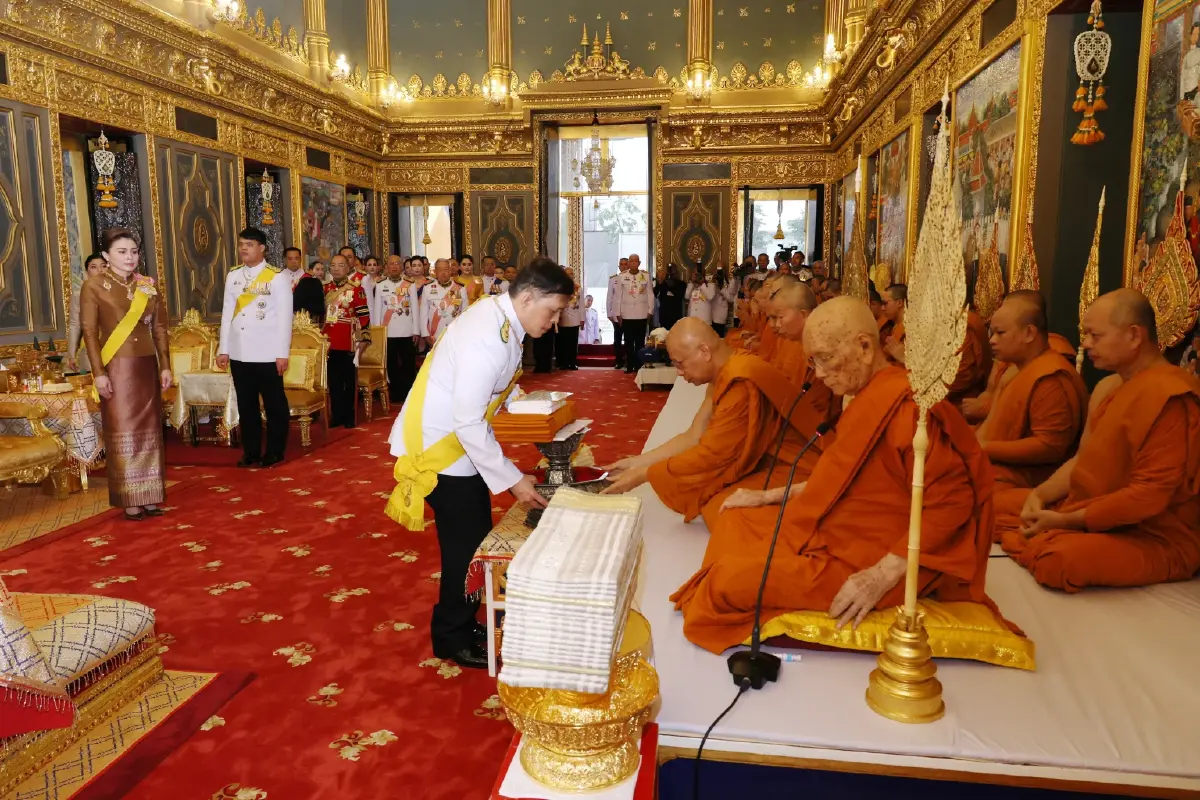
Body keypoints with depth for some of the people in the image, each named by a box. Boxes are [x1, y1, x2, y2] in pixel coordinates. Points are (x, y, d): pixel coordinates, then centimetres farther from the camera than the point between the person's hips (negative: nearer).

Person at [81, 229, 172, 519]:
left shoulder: (148, 285, 8)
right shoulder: (93, 286, -4)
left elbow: (160, 328, 9)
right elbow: (89, 331, -7)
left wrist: (165, 366, 3)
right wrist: (98, 372, -13)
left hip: (147, 365, 4)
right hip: (116, 367, -4)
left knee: (149, 429, 6)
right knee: (123, 431, 0)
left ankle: (149, 495, 14)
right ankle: (130, 500, 6)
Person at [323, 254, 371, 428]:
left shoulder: (356, 289, -4)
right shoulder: (325, 289, 10)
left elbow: (364, 316, -6)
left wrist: (364, 339, -10)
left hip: (349, 344, -4)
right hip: (329, 343, 4)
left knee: (350, 381, 5)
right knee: (333, 382, 8)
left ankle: (350, 416, 13)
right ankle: (336, 415, 16)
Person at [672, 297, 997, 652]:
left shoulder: (904, 404, -24)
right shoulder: (870, 397, 6)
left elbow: (953, 500, -26)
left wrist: (884, 575, -26)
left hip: (869, 561, -10)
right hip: (841, 533, 10)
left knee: (731, 580, -14)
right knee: (732, 523, 10)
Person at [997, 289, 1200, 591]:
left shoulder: (1170, 397, -23)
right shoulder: (1107, 386, 8)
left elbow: (1151, 495, -26)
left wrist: (1065, 521, -21)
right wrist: (1040, 495, -4)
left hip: (1155, 538, -9)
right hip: (1092, 513, 9)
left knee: (1061, 558, -36)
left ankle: (1037, 548, -7)